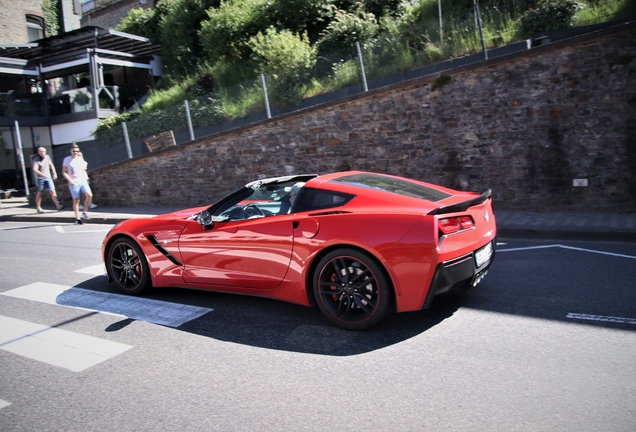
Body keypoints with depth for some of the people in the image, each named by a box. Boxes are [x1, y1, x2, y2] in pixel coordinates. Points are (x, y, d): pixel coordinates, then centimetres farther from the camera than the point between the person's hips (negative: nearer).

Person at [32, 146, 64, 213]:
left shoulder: (47, 157, 3)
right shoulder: (36, 159, -11)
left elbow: (51, 165, 21)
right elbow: (35, 169, -23)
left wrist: (54, 173, 17)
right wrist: (43, 175, -32)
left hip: (48, 177, 3)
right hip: (40, 178, -3)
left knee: (52, 191, -8)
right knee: (39, 193, 9)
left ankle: (58, 206, -15)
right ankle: (38, 208, 21)